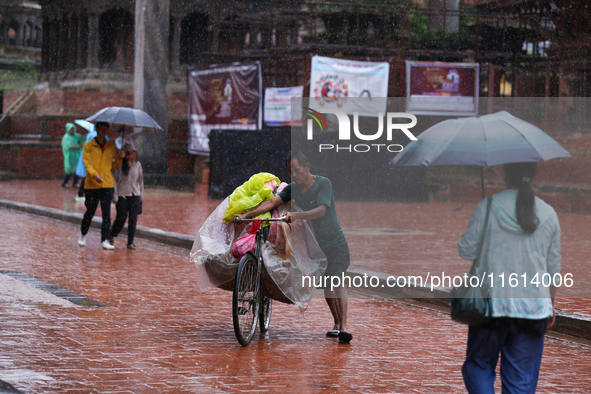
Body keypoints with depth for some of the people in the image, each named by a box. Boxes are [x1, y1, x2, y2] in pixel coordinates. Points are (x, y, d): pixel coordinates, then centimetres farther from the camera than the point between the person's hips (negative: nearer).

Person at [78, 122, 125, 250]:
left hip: (107, 185, 3)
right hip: (92, 185, -3)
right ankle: (83, 235, 28)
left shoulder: (111, 146, 13)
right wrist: (95, 174, -26)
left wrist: (120, 158, -1)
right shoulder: (89, 146, 0)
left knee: (106, 214, -4)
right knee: (90, 212, 5)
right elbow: (87, 163, -10)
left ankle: (105, 240, -4)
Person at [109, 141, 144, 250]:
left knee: (133, 219, -2)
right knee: (121, 218, -5)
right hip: (122, 195, -3)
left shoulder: (137, 165, 8)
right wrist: (115, 197, -7)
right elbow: (114, 180, -3)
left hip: (135, 195, 3)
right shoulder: (119, 165, -4)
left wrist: (141, 196, 15)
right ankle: (111, 237, 18)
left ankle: (130, 242, 4)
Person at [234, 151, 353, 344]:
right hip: (314, 244, 6)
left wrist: (296, 215, -40)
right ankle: (337, 324, 20)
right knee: (326, 284, 8)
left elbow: (321, 210, -26)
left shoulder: (323, 183, -14)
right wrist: (246, 215, -19)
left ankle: (344, 327, -23)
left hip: (335, 243, -6)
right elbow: (271, 203, -8)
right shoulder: (292, 188, 2)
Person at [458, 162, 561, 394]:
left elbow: (466, 250, -2)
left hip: (491, 304, -2)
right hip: (533, 308, 2)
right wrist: (551, 304, 21)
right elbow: (553, 267, 8)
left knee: (478, 366, 14)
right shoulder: (548, 215, 2)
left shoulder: (487, 208, -7)